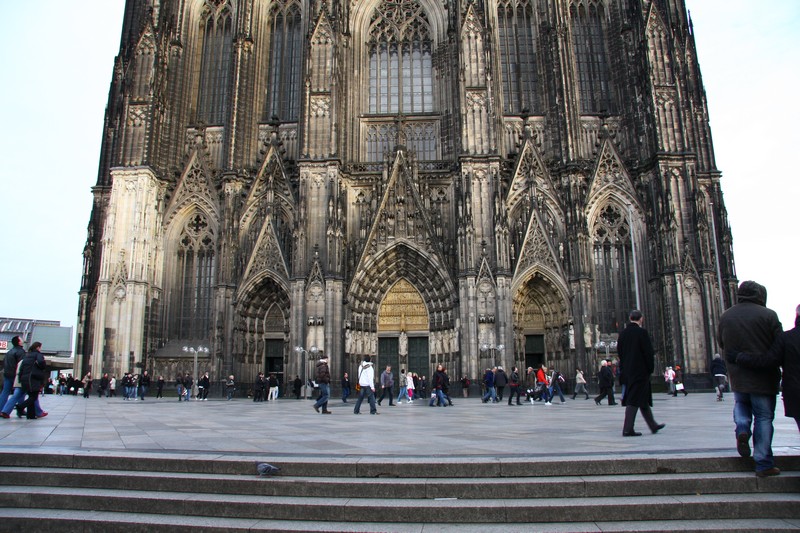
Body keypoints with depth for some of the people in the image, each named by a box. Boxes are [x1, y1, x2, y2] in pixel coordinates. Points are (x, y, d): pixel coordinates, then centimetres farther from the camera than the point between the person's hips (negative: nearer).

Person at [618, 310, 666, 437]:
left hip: (627, 372, 7)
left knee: (643, 399, 17)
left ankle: (653, 425, 29)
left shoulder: (623, 334, 6)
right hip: (640, 371, -7)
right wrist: (651, 368, -1)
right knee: (634, 400, -5)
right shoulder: (642, 332, -13)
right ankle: (628, 429, -7)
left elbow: (620, 352, 10)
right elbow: (649, 352, -13)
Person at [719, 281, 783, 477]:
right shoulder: (768, 315, -11)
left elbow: (722, 344, 10)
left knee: (741, 404, 28)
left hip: (737, 375, 3)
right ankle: (764, 464, 8)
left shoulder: (725, 317, 2)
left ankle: (742, 428, -1)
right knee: (764, 417, 5)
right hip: (764, 375, -3)